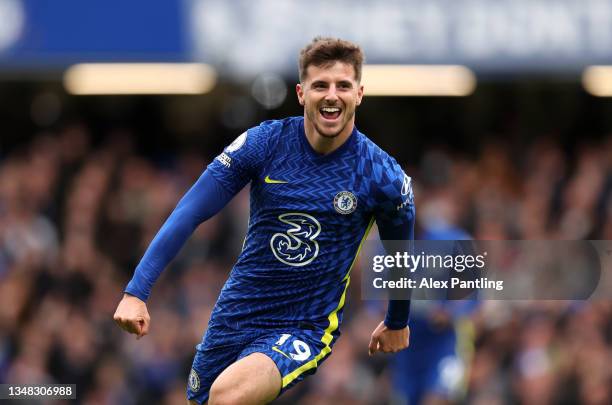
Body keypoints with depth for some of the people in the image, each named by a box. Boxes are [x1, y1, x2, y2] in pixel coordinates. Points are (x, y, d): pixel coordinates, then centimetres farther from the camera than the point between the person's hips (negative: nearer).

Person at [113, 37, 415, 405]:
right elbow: (192, 211, -9)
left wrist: (397, 323, 23)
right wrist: (136, 292, -16)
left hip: (305, 329, -4)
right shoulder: (266, 142, -9)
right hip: (235, 315, 4)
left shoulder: (382, 176, -11)